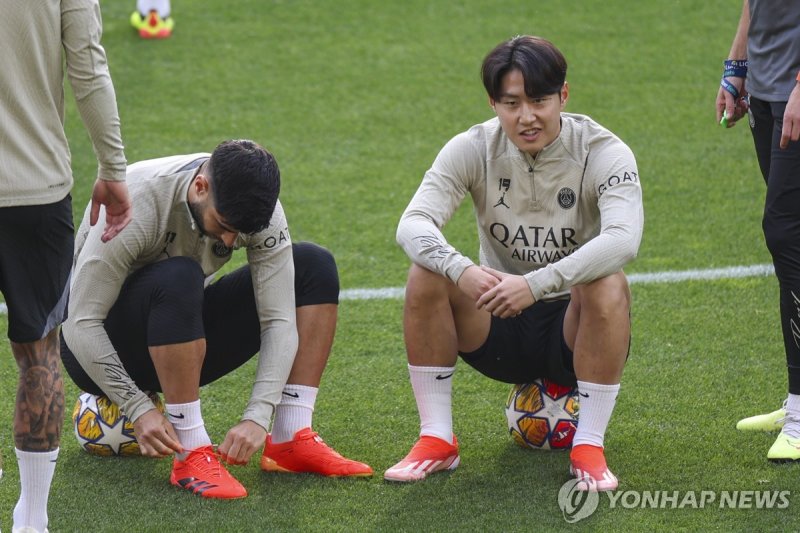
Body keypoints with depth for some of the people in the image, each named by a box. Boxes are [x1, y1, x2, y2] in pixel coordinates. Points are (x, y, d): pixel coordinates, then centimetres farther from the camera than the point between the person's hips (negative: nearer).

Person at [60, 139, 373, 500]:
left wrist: (257, 416, -29)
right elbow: (80, 324, -28)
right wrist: (139, 409, -33)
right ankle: (192, 457, -31)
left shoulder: (256, 208, -17)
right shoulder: (137, 204, -31)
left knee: (314, 267, -9)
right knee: (179, 277, -38)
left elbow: (279, 321, -17)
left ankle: (291, 441, -12)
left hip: (181, 341, 6)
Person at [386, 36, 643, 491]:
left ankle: (589, 447, -24)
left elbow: (624, 239, -34)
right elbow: (413, 223, -21)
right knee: (427, 274, -23)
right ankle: (437, 440, -13)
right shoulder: (474, 149, -8)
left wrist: (535, 284, -45)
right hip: (500, 327, 2)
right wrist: (461, 270, -42)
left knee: (608, 285, -34)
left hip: (575, 331, -2)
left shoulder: (602, 153, -15)